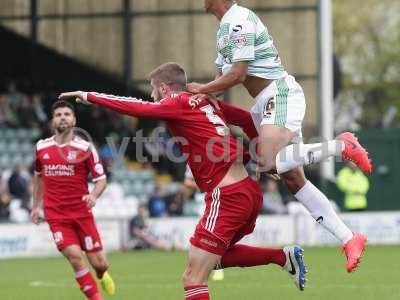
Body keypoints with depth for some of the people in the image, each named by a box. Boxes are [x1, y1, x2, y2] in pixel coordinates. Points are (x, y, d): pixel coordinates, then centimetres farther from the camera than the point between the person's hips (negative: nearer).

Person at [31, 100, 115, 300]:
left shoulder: (85, 148, -4)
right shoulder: (41, 148, 5)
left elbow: (101, 179, -2)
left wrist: (94, 195, -22)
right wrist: (35, 206, 23)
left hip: (82, 213, -1)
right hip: (56, 215, 1)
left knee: (99, 263, 1)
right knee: (75, 257, -17)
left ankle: (101, 275, 39)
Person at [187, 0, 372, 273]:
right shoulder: (227, 26, 19)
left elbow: (237, 75, -17)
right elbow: (224, 77, 20)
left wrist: (202, 89, -5)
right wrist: (203, 94, 0)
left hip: (280, 94, -10)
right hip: (267, 102, 10)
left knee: (268, 162, -30)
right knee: (293, 179, 3)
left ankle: (342, 146, -18)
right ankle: (349, 239, 3)